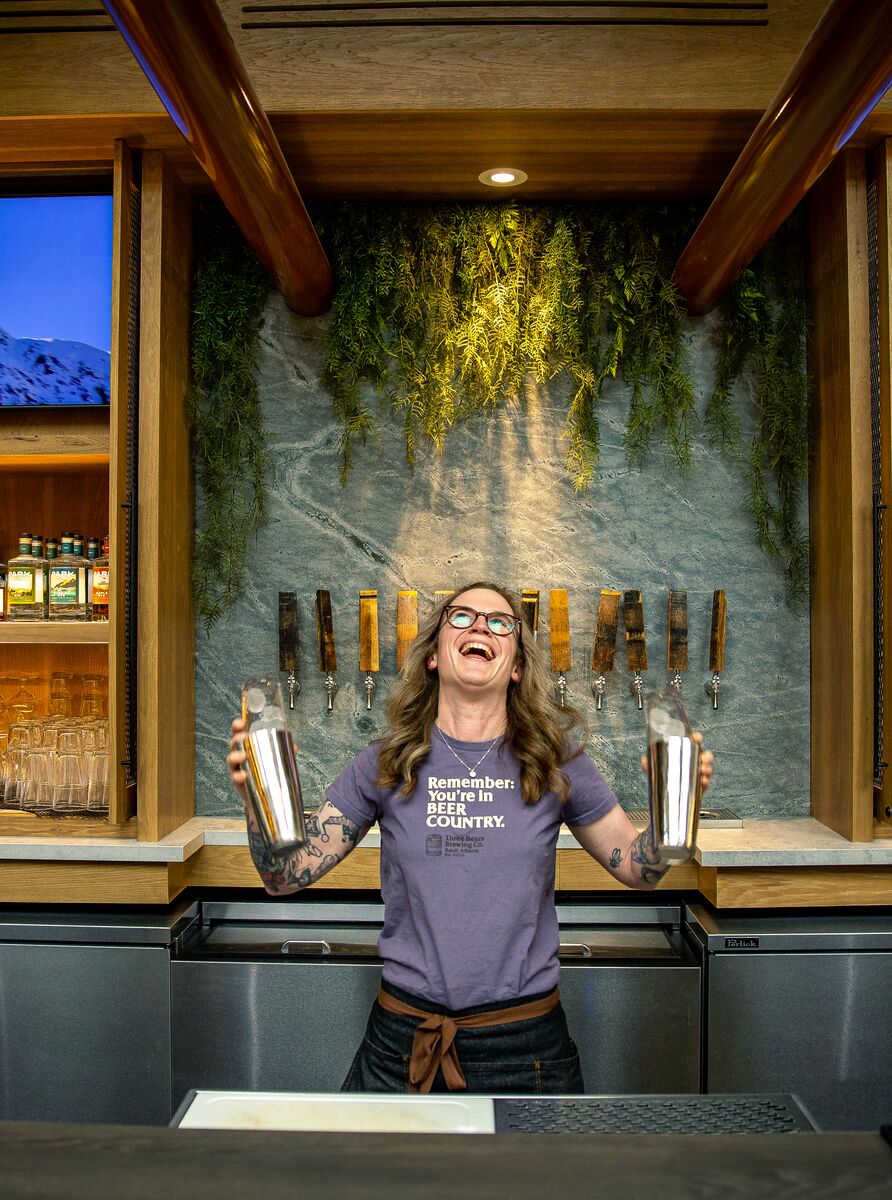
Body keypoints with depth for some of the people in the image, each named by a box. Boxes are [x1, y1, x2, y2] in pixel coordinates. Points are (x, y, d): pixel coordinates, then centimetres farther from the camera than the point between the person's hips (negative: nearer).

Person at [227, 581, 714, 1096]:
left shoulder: (557, 762, -4)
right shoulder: (385, 765, -4)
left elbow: (640, 870, 5)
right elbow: (285, 878, -3)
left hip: (527, 1039, 0)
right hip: (402, 1037, 0)